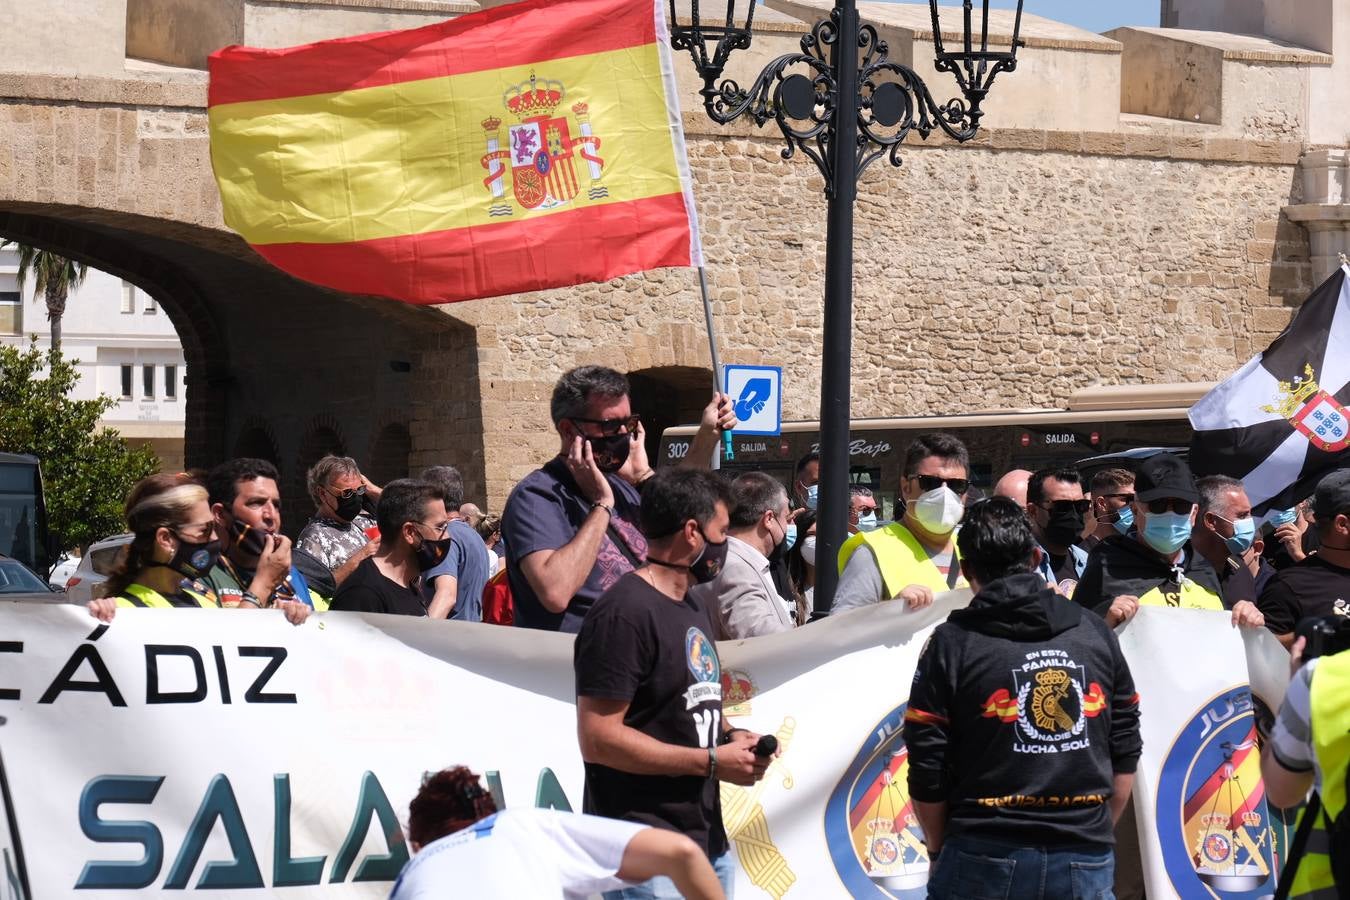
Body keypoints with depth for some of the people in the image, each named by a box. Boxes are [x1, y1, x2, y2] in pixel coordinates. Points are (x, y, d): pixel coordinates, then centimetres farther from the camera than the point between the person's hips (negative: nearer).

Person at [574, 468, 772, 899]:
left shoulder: (694, 608, 16)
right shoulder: (624, 613, -15)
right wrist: (712, 762, -17)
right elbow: (598, 739, -21)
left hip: (707, 840, 9)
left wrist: (730, 735, 5)